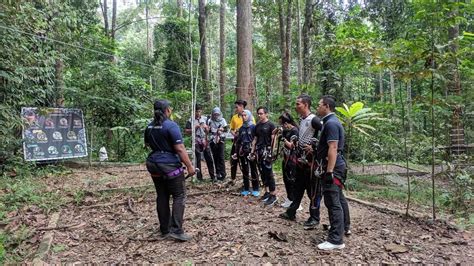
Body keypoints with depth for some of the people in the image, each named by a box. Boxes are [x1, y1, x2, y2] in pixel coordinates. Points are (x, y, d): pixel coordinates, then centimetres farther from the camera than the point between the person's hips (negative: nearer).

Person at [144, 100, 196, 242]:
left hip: (154, 165, 7)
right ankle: (176, 230, -5)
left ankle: (165, 230, 20)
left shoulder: (149, 127, 8)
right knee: (179, 196, 1)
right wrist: (189, 166, -15)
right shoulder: (171, 126, -14)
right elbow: (180, 148, -19)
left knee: (162, 197, 13)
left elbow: (147, 144, 22)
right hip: (170, 166, -7)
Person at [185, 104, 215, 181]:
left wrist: (206, 128, -9)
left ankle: (213, 176, 10)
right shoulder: (190, 120, -4)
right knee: (198, 160, 4)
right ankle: (199, 177, 12)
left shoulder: (205, 118, 8)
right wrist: (195, 128, -17)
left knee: (209, 159, 3)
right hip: (196, 142, -3)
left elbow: (208, 131, 12)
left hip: (205, 141, 3)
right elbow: (186, 131, -6)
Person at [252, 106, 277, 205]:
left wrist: (272, 152, -16)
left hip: (267, 151, -6)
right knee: (262, 172, 10)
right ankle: (267, 192, 21)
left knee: (269, 173, -6)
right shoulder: (257, 126, 13)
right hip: (259, 152, 6)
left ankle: (273, 195, 1)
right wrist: (252, 151, 12)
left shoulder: (270, 125, -5)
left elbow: (273, 139, -9)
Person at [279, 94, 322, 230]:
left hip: (310, 160, -9)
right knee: (298, 187, 18)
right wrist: (296, 144, 10)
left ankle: (314, 218, 13)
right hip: (300, 159, 9)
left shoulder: (314, 120, -16)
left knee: (312, 190, 1)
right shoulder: (301, 119, 11)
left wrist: (314, 147, -20)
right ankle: (291, 212, 30)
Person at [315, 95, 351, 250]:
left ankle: (336, 240, -6)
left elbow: (333, 148, -25)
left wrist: (329, 171, -27)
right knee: (339, 198, 22)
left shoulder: (331, 123, -18)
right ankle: (344, 227, 38)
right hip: (336, 166, 11)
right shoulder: (332, 121, 15)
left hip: (333, 168, -11)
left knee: (332, 202, -10)